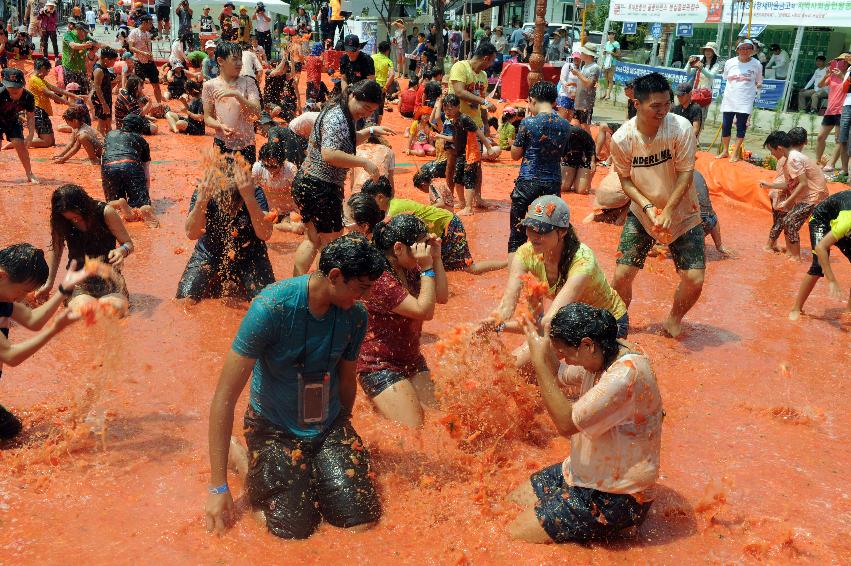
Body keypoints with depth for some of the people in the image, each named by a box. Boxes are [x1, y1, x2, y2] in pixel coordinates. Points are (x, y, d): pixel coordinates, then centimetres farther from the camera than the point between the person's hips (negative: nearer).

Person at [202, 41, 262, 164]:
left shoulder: (247, 83, 0)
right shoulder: (210, 85, 0)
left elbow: (256, 111, -12)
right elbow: (207, 118, 2)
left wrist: (236, 94, -23)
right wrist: (221, 126, -18)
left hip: (246, 144, 0)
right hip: (222, 144, 0)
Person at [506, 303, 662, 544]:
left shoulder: (627, 374, -30)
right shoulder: (600, 354, -3)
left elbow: (567, 423, -30)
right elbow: (556, 376, 12)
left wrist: (539, 360, -28)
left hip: (616, 496, -9)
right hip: (584, 472, 9)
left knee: (516, 534, -11)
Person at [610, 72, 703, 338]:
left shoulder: (681, 128, -20)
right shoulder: (621, 139, -17)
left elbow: (685, 174, -16)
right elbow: (625, 178, -5)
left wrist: (668, 211, -23)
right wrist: (647, 207, -19)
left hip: (682, 213, 0)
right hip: (642, 213, 1)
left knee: (694, 279, -6)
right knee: (623, 274, -5)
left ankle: (674, 319, 25)